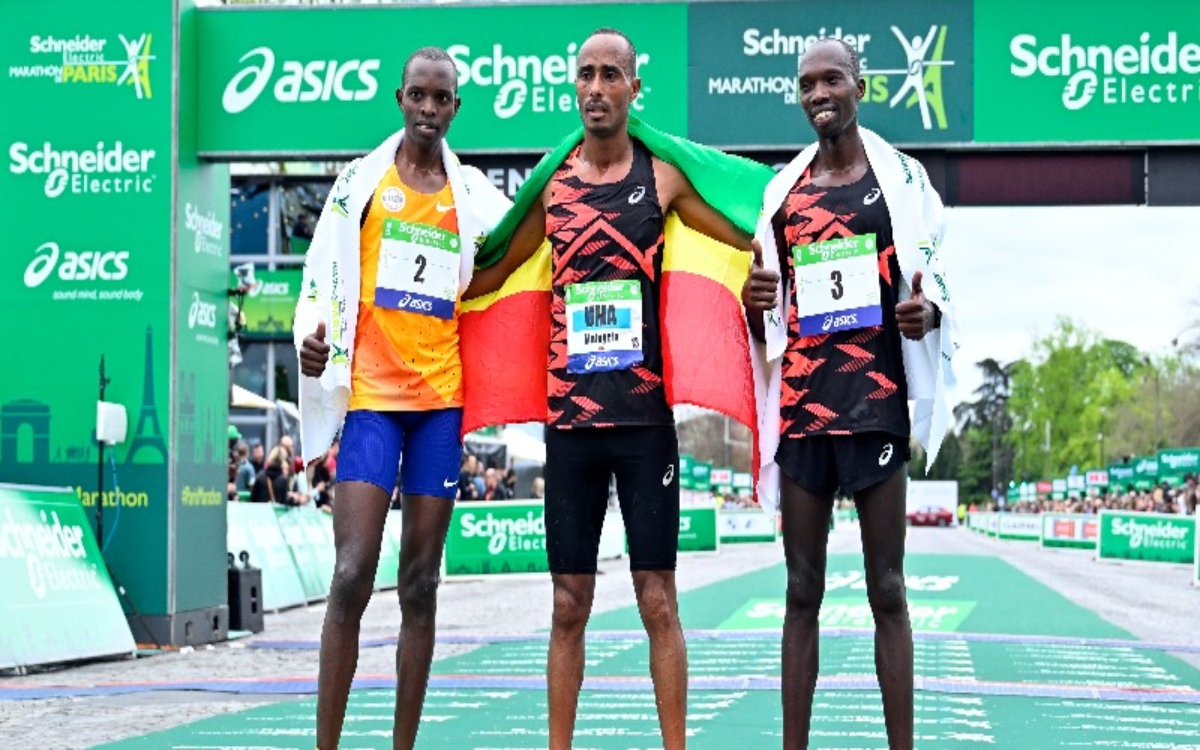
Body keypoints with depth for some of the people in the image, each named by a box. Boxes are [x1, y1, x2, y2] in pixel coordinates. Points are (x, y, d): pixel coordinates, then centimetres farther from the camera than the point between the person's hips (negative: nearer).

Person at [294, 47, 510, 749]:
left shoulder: (473, 191, 12)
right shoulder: (363, 178, 6)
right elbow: (323, 270, 6)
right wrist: (312, 332, -11)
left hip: (442, 395, 3)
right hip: (372, 391, -2)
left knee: (421, 584, 4)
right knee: (353, 573, -11)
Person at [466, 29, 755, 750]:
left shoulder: (664, 177, 2)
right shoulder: (551, 183, 8)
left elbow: (757, 242, 7)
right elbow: (490, 273, 17)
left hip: (646, 414, -2)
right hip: (570, 415, 2)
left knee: (658, 601, 0)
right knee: (569, 605, 7)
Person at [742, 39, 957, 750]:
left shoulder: (901, 178, 4)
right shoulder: (782, 190, 13)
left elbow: (936, 285, 6)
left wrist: (926, 311, -17)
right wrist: (755, 301, -4)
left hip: (875, 405, -3)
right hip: (800, 407, 3)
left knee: (887, 590, -1)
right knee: (802, 592, 5)